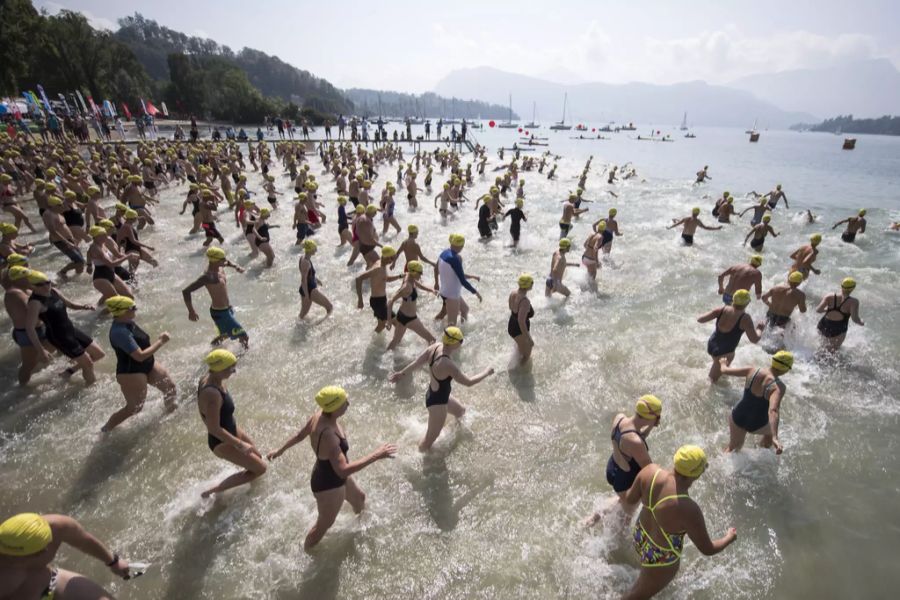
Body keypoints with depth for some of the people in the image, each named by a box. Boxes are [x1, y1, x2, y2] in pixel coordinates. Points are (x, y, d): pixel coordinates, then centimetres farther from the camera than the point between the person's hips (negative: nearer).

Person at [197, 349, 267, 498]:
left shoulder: (208, 378, -7)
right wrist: (239, 444, -23)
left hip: (232, 430, 9)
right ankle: (212, 492, 10)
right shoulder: (212, 394, -35)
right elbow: (214, 429, -31)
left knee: (258, 458, 22)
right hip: (222, 442, -9)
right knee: (260, 468, 2)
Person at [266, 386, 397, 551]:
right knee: (324, 525, 20)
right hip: (329, 485, -9)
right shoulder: (328, 435, -41)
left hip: (334, 476, 9)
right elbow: (343, 470, -44)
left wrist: (280, 450, 19)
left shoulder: (320, 415, -14)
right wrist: (376, 456, -42)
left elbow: (300, 435, 2)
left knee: (359, 498, 32)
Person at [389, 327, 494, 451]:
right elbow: (468, 382, -27)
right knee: (431, 437, 10)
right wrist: (486, 372, -12)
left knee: (461, 411, 33)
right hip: (437, 402, -9)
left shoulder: (436, 346, -13)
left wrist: (402, 373, 12)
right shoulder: (447, 364, -37)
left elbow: (417, 362, -1)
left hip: (435, 395, 9)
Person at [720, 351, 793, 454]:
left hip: (737, 418, 3)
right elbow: (773, 411, -41)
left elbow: (724, 370, -5)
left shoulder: (752, 371, -16)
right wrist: (775, 438, -48)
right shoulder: (778, 387, -27)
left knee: (734, 446, 27)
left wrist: (723, 363, 19)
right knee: (771, 430, 36)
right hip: (756, 426, -2)